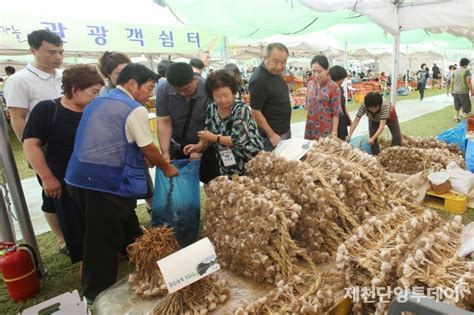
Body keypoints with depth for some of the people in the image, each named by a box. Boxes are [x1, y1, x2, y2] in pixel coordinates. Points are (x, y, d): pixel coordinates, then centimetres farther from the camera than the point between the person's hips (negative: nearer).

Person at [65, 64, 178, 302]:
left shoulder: (97, 103, 17)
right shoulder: (135, 110, -10)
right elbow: (149, 149, -4)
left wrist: (141, 156, 24)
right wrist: (167, 168, 13)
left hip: (81, 177, 10)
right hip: (107, 182, -10)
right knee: (104, 241, 4)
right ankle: (97, 294, 20)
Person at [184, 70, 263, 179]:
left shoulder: (241, 109, -19)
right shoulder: (211, 109, -1)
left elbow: (238, 140, -26)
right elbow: (209, 135, 9)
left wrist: (214, 137, -19)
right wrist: (199, 146, -10)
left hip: (249, 162, -5)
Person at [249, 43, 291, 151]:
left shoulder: (275, 71, 0)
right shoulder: (259, 80, -26)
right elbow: (255, 112, -23)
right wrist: (271, 135, -18)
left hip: (286, 129, 9)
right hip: (274, 135, -9)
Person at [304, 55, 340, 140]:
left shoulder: (334, 87, -10)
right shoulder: (310, 84, 4)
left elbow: (335, 113, -9)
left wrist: (334, 133, -12)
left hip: (326, 131, -4)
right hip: (310, 130, 5)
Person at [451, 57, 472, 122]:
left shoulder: (455, 71, 8)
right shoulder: (466, 71, -9)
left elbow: (452, 82, 11)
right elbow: (468, 82, -14)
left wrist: (452, 90, 21)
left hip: (455, 92, 6)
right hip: (464, 92, -5)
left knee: (457, 106, 16)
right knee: (466, 107, 2)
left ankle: (456, 117, 23)